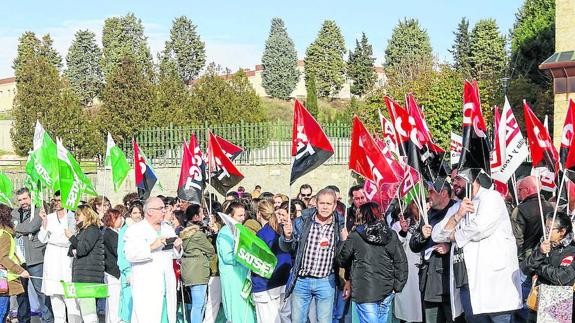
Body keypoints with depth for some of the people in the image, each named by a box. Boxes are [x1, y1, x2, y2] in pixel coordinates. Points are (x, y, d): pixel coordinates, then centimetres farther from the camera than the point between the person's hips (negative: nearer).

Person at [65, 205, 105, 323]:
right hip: (79, 277, 9)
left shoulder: (92, 230, -5)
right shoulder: (81, 231, 22)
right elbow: (71, 252, 22)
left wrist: (71, 237, -4)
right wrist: (73, 250, 0)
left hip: (88, 277, -9)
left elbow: (83, 249, -15)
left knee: (88, 313, -15)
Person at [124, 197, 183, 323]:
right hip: (145, 288, -6)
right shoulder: (135, 230, -2)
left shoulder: (168, 229, 19)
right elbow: (130, 254, -16)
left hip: (167, 285, 6)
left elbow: (175, 255, 25)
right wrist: (152, 246, -24)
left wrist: (177, 247, 3)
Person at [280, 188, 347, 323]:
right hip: (301, 280, 1)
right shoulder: (302, 221, -2)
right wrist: (287, 236, -18)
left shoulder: (340, 226, -2)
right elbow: (286, 248, 4)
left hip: (326, 282, 0)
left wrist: (345, 241, -16)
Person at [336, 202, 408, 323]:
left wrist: (344, 241, 23)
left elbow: (341, 260, 5)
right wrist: (398, 285, 6)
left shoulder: (355, 237, -5)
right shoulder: (391, 235, 3)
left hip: (365, 293, -4)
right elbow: (401, 262, 1)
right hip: (387, 292, 4)